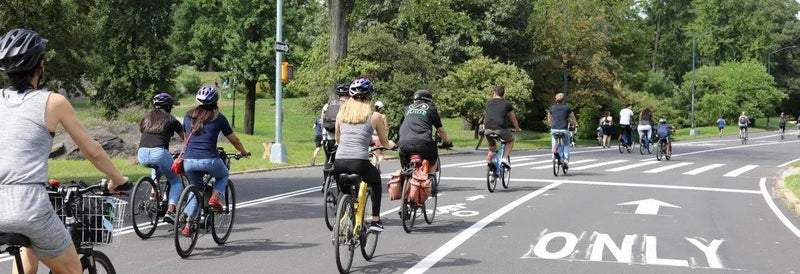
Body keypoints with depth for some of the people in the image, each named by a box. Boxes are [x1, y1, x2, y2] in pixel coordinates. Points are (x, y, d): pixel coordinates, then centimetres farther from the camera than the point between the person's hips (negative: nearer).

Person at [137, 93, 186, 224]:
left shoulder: (146, 118, 23)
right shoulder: (171, 120, 12)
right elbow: (186, 139, 20)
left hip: (142, 155, 4)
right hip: (159, 153, -4)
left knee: (156, 166, 40)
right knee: (176, 182, 16)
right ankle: (170, 211, -2)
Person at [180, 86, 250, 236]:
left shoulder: (188, 116, 13)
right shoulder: (218, 117, 3)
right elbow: (233, 139, 11)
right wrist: (244, 152, 29)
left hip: (188, 161, 4)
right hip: (209, 160, -3)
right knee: (223, 175, 29)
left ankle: (188, 225, 17)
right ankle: (215, 197, 2)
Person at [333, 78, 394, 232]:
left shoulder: (341, 113, 13)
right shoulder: (374, 116, 5)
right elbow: (384, 142, 18)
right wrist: (391, 145, 42)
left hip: (339, 163, 2)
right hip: (360, 163, -2)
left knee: (343, 193, 29)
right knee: (376, 180, 30)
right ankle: (375, 221, 26)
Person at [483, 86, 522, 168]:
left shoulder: (488, 102, 20)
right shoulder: (507, 103, 14)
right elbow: (513, 118, 23)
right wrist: (517, 129, 40)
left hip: (488, 129, 3)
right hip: (501, 129, -3)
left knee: (492, 148, 29)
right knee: (511, 140, 26)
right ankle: (505, 158, 9)